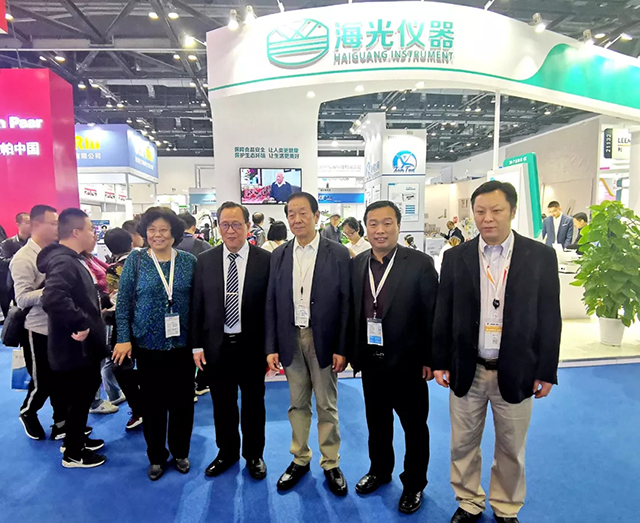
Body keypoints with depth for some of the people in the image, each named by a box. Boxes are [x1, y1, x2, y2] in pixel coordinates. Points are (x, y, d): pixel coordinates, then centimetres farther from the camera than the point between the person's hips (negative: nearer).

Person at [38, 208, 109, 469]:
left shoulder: (73, 260, 10)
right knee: (78, 401, 7)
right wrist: (80, 324, -31)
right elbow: (53, 299, -40)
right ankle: (73, 454, 26)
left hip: (82, 347, 10)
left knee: (83, 398, 24)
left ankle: (77, 439, 42)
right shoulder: (63, 262, -24)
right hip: (74, 348, -10)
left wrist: (99, 309, 16)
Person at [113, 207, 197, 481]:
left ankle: (180, 452, 32)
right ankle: (156, 456, 31)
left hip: (183, 344, 1)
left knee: (182, 401, 10)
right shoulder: (135, 261, -2)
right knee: (152, 402, 10)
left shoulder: (189, 261, 0)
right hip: (148, 345, 0)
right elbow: (123, 302, 0)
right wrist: (124, 338, -6)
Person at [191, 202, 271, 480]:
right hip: (217, 346, 2)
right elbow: (197, 306, 3)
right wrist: (197, 345, 1)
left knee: (253, 404, 15)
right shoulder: (205, 261, 0)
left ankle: (253, 455, 36)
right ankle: (227, 452, 39)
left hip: (252, 346, -2)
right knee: (222, 404, 17)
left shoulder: (266, 260, -7)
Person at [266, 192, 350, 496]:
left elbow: (346, 303, -6)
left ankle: (330, 464, 27)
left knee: (327, 405, 9)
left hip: (323, 340, -2)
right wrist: (271, 347, 0)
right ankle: (300, 459, 33)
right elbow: (271, 303, 5)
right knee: (297, 404, 15)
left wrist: (342, 348, -9)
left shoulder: (338, 253, -5)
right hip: (291, 340, 3)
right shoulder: (279, 255, 4)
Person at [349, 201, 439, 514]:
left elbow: (432, 315, -10)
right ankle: (379, 470, 44)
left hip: (407, 362, -4)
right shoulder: (356, 265, 1)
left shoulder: (420, 263, -12)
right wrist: (351, 351, 3)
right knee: (376, 422, 21)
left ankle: (414, 483, 35)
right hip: (370, 361, 4)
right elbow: (351, 311, 5)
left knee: (414, 426, 14)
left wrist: (430, 358, -10)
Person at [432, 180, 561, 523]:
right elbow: (443, 315, 3)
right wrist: (440, 362, 2)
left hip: (515, 372, -1)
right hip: (466, 370, 1)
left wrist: (546, 371, -2)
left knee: (511, 448, 16)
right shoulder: (456, 257, -1)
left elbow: (549, 319, -2)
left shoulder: (540, 256, -4)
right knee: (463, 444, 14)